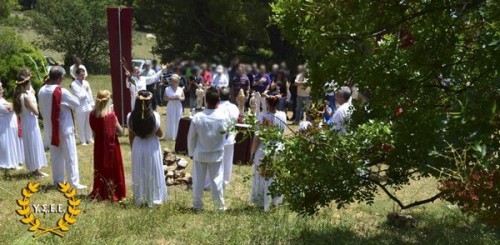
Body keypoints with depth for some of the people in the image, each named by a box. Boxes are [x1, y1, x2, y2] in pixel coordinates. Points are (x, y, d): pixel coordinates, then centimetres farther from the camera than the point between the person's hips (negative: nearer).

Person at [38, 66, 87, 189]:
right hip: (65, 129, -6)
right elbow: (77, 103, -10)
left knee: (55, 156, 15)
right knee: (70, 156, 2)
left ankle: (58, 181, 22)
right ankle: (74, 182, 5)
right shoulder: (62, 92, -21)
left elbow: (42, 110, 9)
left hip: (50, 129, 6)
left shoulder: (42, 91, -2)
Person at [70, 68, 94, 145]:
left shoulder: (86, 83, 9)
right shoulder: (74, 84, -10)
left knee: (89, 124, 13)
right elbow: (79, 96, -15)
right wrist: (85, 91, -3)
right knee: (81, 125, 1)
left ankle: (89, 138, 25)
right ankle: (83, 140, 11)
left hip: (88, 106, 5)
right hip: (80, 108, -5)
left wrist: (92, 104, 9)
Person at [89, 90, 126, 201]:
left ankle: (100, 193, 26)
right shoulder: (111, 115, -19)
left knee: (101, 169, 17)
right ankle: (114, 194, 17)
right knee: (113, 169, 9)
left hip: (99, 145, 4)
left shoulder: (93, 114, -7)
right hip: (111, 145, -4)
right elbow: (121, 131, -12)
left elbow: (94, 130, 6)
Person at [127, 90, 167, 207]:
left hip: (138, 147, 2)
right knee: (153, 174, 13)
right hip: (152, 148, -2)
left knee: (139, 174, 16)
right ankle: (154, 198, 22)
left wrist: (133, 149, 13)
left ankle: (140, 199, 26)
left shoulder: (131, 116, -11)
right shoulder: (154, 115, -19)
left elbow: (131, 136, 0)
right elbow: (160, 134, -9)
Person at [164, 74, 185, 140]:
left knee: (178, 121, 4)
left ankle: (178, 135, 13)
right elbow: (164, 98, -1)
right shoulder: (167, 89, -3)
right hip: (171, 107, -2)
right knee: (171, 121, 0)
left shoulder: (180, 89, 2)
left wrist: (180, 98, -13)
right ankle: (170, 136, 9)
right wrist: (170, 98, -17)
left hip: (178, 107, 2)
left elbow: (183, 97, 8)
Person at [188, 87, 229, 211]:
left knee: (198, 180, 13)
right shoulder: (223, 116, -18)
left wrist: (191, 152, 5)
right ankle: (220, 205, 20)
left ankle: (197, 205, 24)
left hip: (200, 154, 0)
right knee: (217, 179, 11)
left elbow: (191, 137, -8)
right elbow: (226, 131, 2)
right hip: (216, 154, 0)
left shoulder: (197, 117, -18)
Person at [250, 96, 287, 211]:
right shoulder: (283, 115, -5)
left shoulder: (263, 116, -19)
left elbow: (257, 137, -15)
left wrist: (252, 152, -6)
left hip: (263, 150, -5)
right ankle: (275, 200, 30)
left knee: (262, 176, 9)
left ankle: (263, 202, 18)